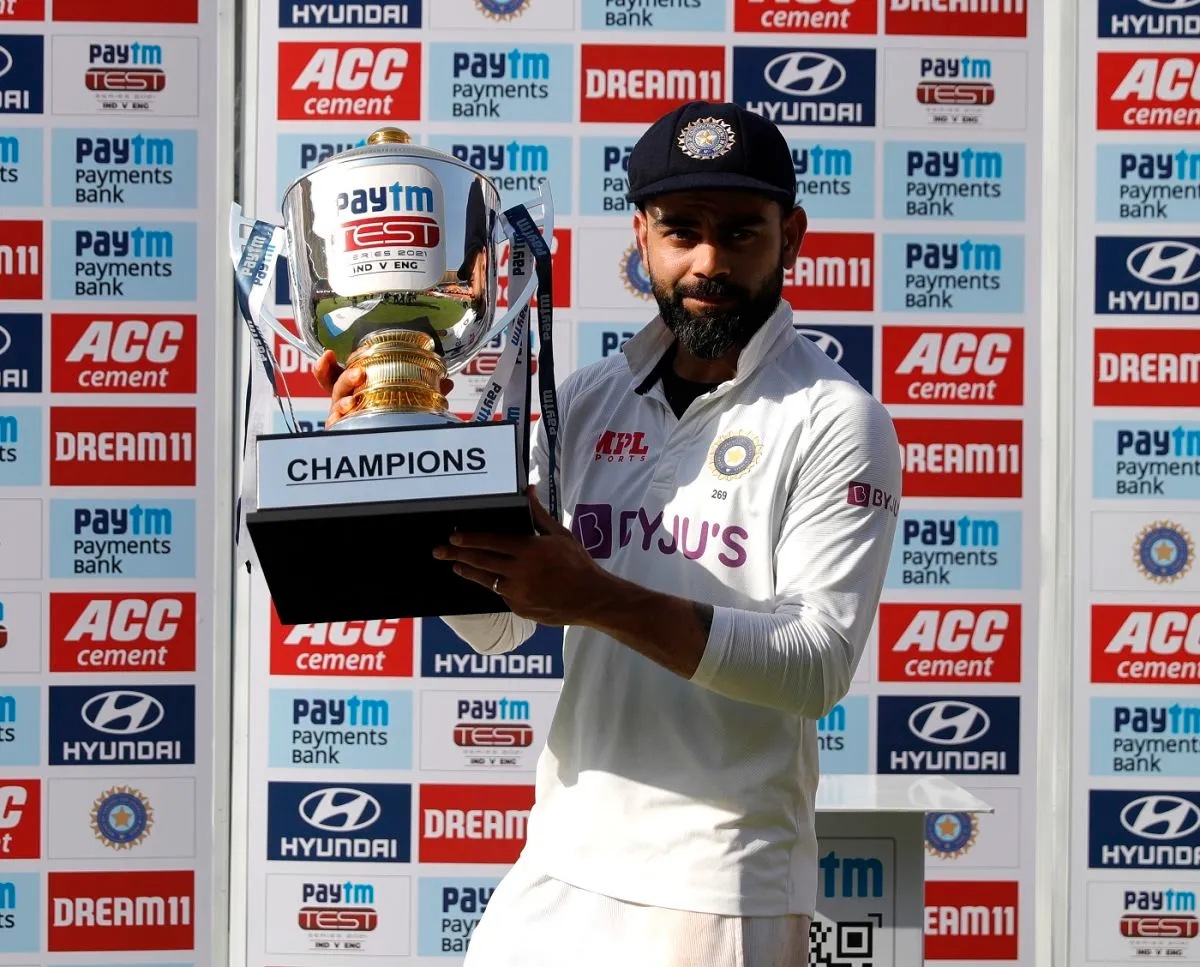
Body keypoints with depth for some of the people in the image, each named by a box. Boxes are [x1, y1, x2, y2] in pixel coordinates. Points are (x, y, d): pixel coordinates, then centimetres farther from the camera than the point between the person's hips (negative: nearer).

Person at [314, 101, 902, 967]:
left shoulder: (837, 421, -8)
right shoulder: (591, 400, 9)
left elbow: (820, 666, -18)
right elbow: (496, 624, 10)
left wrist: (599, 600, -27)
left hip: (721, 895, -5)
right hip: (560, 867, 5)